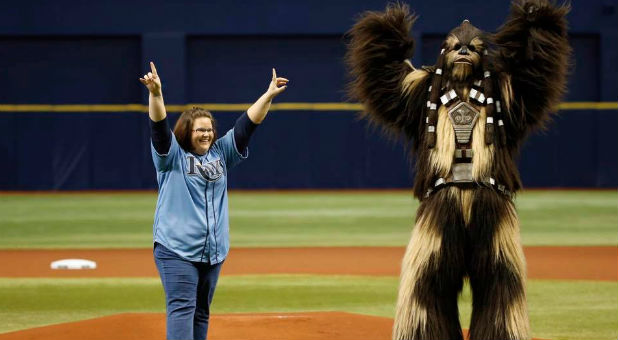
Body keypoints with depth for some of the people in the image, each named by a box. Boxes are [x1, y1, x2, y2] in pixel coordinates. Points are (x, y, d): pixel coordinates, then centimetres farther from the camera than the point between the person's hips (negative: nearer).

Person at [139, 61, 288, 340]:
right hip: (176, 249, -6)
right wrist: (155, 94, -33)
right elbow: (159, 128, -17)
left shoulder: (220, 154, 13)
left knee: (201, 311, 10)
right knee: (182, 307, -13)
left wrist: (268, 95, 1)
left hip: (213, 251, 6)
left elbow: (246, 126, 9)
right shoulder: (172, 155, -1)